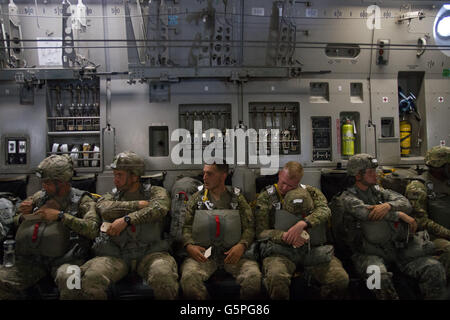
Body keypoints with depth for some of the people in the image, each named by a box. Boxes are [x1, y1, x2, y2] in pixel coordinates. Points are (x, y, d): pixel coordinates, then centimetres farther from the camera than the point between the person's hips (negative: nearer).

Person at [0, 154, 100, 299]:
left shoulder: (82, 200, 1)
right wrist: (23, 215, 2)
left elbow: (93, 229, -15)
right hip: (34, 259, 4)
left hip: (66, 259, -4)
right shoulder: (39, 196, 15)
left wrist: (60, 215, -17)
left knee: (69, 279, -36)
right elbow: (15, 222, 26)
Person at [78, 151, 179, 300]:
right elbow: (106, 209, -4)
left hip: (150, 251, -1)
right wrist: (138, 205, -5)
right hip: (115, 253, 2)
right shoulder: (111, 195, 20)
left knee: (164, 276, -32)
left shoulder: (156, 192, 13)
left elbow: (160, 208, -11)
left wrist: (127, 219, -17)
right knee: (91, 278, -27)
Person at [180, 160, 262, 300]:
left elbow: (249, 227, 5)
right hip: (203, 253, 0)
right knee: (188, 277, -31)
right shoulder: (196, 198, 11)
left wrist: (242, 245, -14)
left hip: (233, 252, 0)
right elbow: (186, 226, 6)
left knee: (254, 276, -28)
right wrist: (189, 245, -13)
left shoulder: (237, 198, 10)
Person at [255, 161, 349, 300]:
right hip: (281, 250, -2)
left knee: (340, 279, -22)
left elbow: (325, 210, -5)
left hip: (312, 249, 2)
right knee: (276, 277, -35)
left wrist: (302, 223, -25)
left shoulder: (311, 192, 16)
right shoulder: (265, 197, 9)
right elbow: (261, 232, 2)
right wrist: (285, 236, -17)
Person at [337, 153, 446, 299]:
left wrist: (388, 205, -20)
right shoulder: (348, 197, 0)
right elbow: (365, 212, -19)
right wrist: (399, 215, -15)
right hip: (370, 252, -5)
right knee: (380, 277, -36)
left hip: (396, 247, 5)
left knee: (434, 269, -16)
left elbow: (406, 203, 3)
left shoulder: (378, 190, 16)